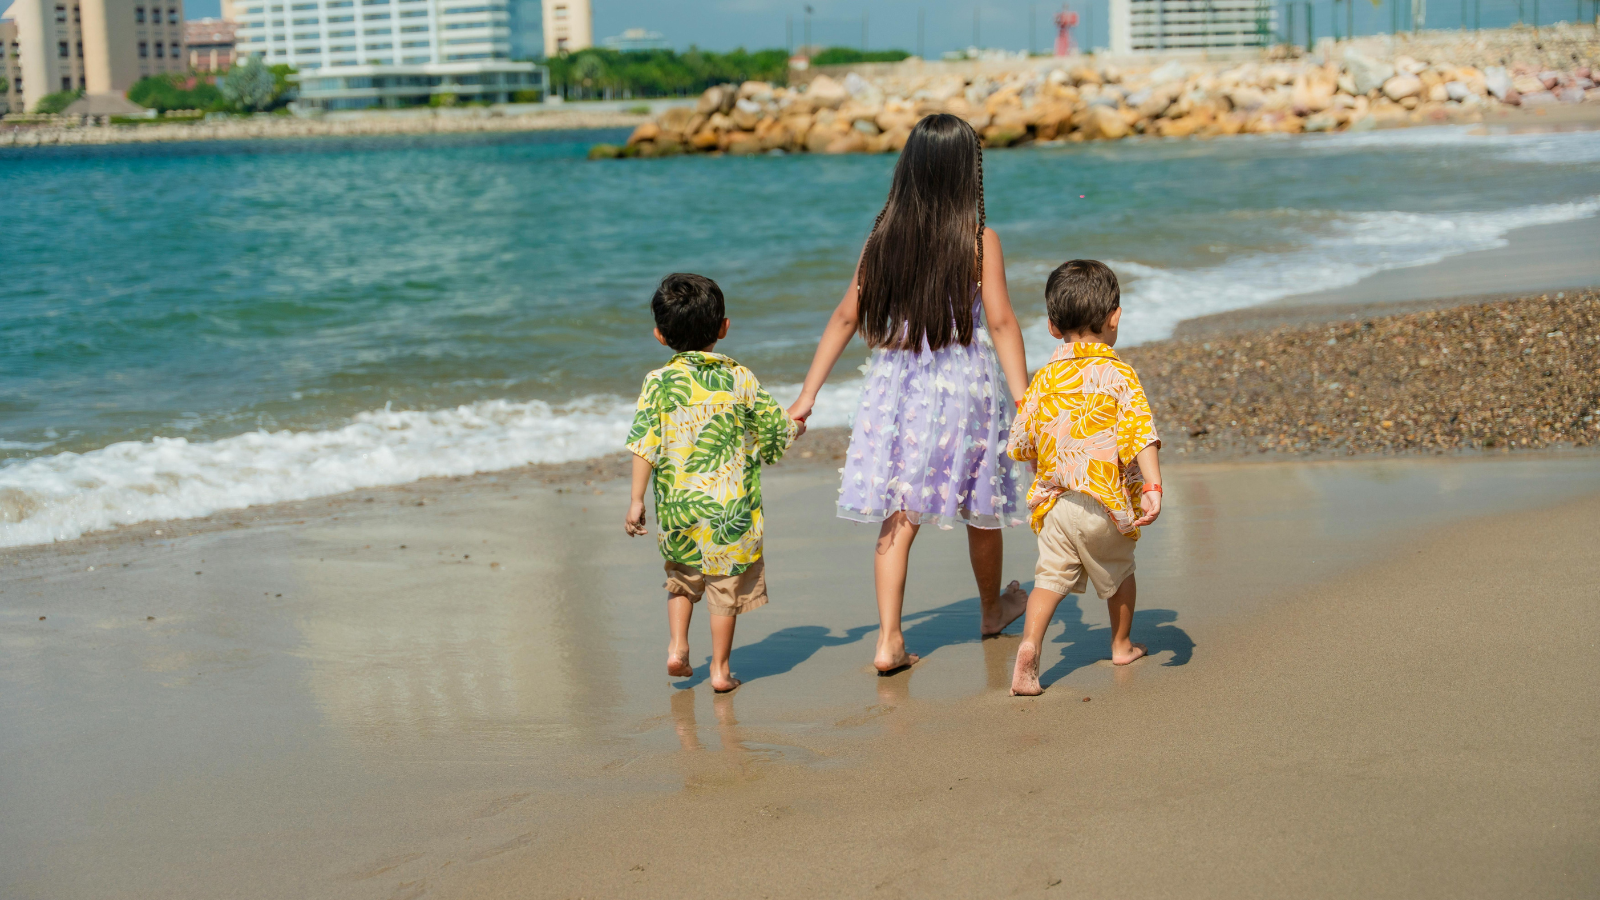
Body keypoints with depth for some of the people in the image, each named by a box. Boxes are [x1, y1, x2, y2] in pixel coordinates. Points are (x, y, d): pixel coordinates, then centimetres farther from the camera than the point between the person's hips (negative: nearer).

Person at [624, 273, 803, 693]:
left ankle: (677, 647, 13)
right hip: (731, 507, -1)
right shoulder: (740, 379, -1)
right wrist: (795, 430, 32)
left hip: (677, 506, 1)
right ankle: (720, 669, 14)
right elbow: (775, 429, 9)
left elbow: (645, 443, -10)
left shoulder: (658, 382, -4)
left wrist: (636, 500, -6)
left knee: (682, 578, 23)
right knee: (726, 585, 9)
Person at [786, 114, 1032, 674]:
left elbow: (847, 317, 1)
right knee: (981, 508, 18)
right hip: (965, 383, -2)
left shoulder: (883, 237, 0)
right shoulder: (979, 241, -9)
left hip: (896, 385, 2)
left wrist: (807, 395, 6)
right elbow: (1001, 323, -13)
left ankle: (889, 640, -1)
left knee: (898, 514, 6)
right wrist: (1023, 402, -11)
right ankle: (992, 609, 39)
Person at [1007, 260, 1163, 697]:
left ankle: (1029, 645, -19)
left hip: (1054, 501, 2)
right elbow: (1141, 434, -19)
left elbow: (1021, 442, 11)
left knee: (1050, 577, 3)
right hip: (1106, 502, -2)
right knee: (1119, 573, 21)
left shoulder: (1044, 378, 4)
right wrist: (1152, 488, -24)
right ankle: (1122, 644, 36)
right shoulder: (1119, 375, -7)